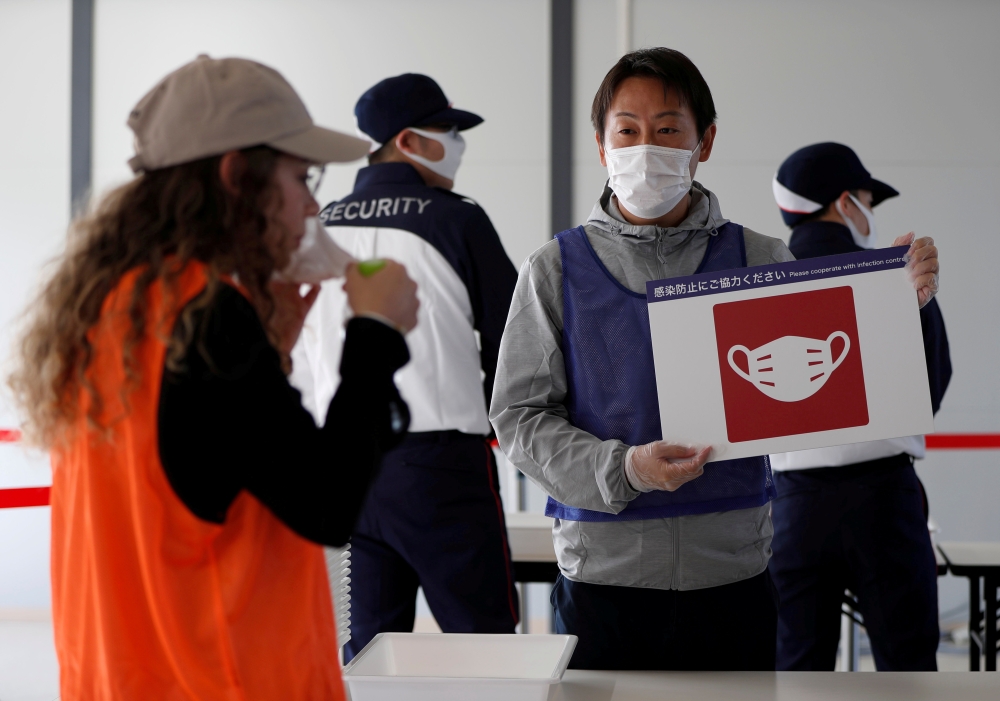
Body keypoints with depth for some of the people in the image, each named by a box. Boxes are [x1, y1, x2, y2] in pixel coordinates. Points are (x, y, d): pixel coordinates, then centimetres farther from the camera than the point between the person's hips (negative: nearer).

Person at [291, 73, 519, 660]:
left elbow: (299, 360, 15)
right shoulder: (457, 221, -5)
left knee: (371, 640, 12)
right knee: (484, 638, -1)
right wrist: (497, 417, 18)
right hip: (438, 458, -6)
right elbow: (509, 338, 1)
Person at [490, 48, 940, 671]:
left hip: (734, 576, 1)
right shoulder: (556, 270, 3)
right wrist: (623, 468, -18)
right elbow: (520, 417, -2)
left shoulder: (758, 261, 5)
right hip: (603, 576, -1)